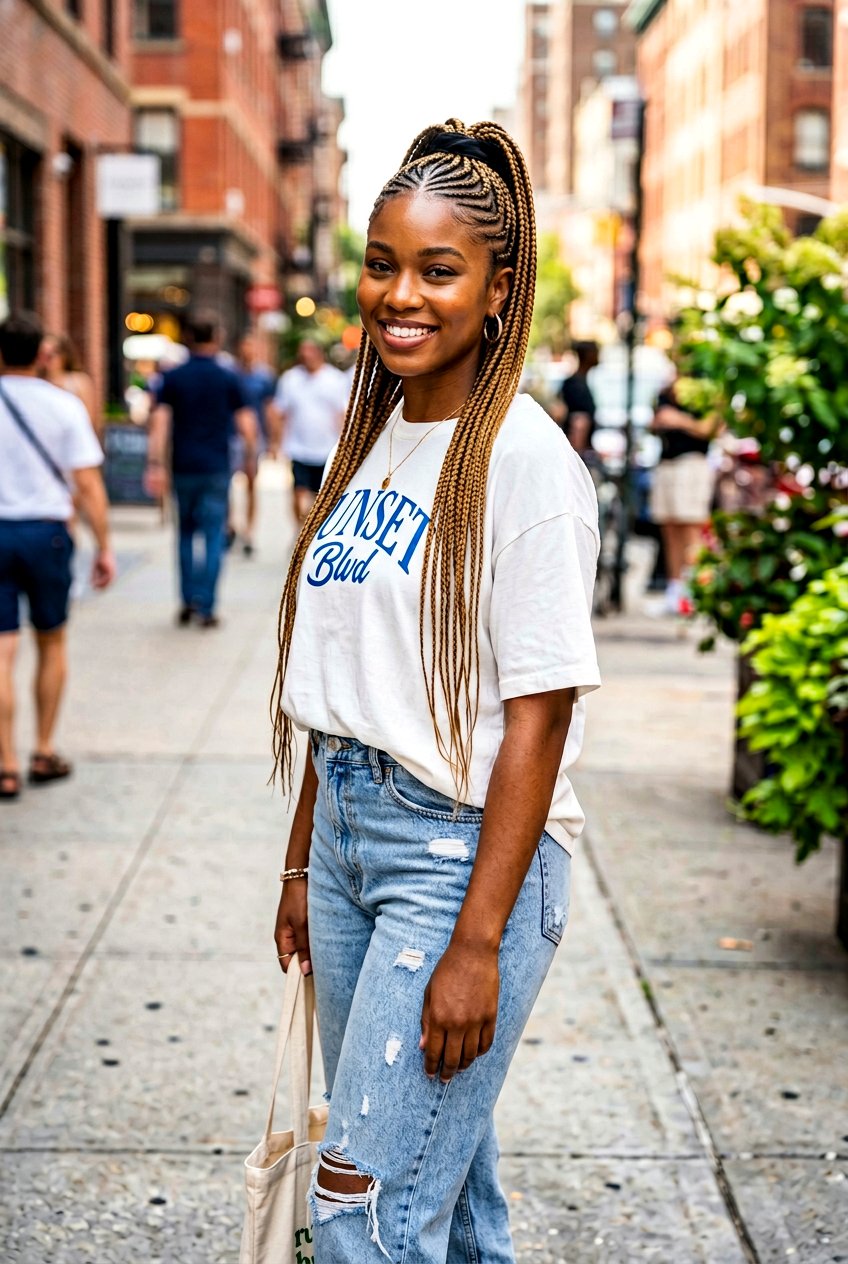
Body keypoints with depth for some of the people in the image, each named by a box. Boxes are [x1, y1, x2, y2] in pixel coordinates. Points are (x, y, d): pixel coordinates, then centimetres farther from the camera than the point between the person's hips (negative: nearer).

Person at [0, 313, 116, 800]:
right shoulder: (63, 406, -5)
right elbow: (88, 485, -7)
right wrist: (105, 547, -2)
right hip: (46, 531, 0)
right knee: (52, 643, 17)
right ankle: (44, 753, 22)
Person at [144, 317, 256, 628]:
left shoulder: (172, 378, 2)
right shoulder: (228, 378, 0)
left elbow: (160, 421, -6)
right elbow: (245, 423, -2)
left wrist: (155, 464, -8)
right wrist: (251, 456, 13)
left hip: (183, 467, 1)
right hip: (217, 468, -1)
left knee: (186, 534, 17)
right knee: (213, 538, 1)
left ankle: (188, 600, 14)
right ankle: (206, 607, -5)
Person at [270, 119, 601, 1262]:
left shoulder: (526, 461, -15)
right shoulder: (376, 441, 9)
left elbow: (536, 719, -17)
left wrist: (477, 941, -19)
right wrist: (303, 865, 16)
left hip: (465, 850, -8)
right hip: (351, 826, 8)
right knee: (436, 1159, 17)